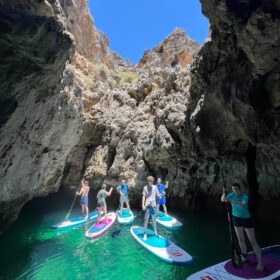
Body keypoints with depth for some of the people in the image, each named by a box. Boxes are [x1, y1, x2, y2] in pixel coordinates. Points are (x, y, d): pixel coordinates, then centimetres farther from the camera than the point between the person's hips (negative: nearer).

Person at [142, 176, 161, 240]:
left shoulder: (155, 187, 0)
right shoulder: (145, 187, -5)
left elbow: (158, 195, 2)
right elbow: (144, 196, -5)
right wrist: (143, 205, -10)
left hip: (153, 205, 2)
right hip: (147, 205, -2)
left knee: (154, 219, 13)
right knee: (146, 219, 3)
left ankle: (155, 231, 31)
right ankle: (145, 233, 16)